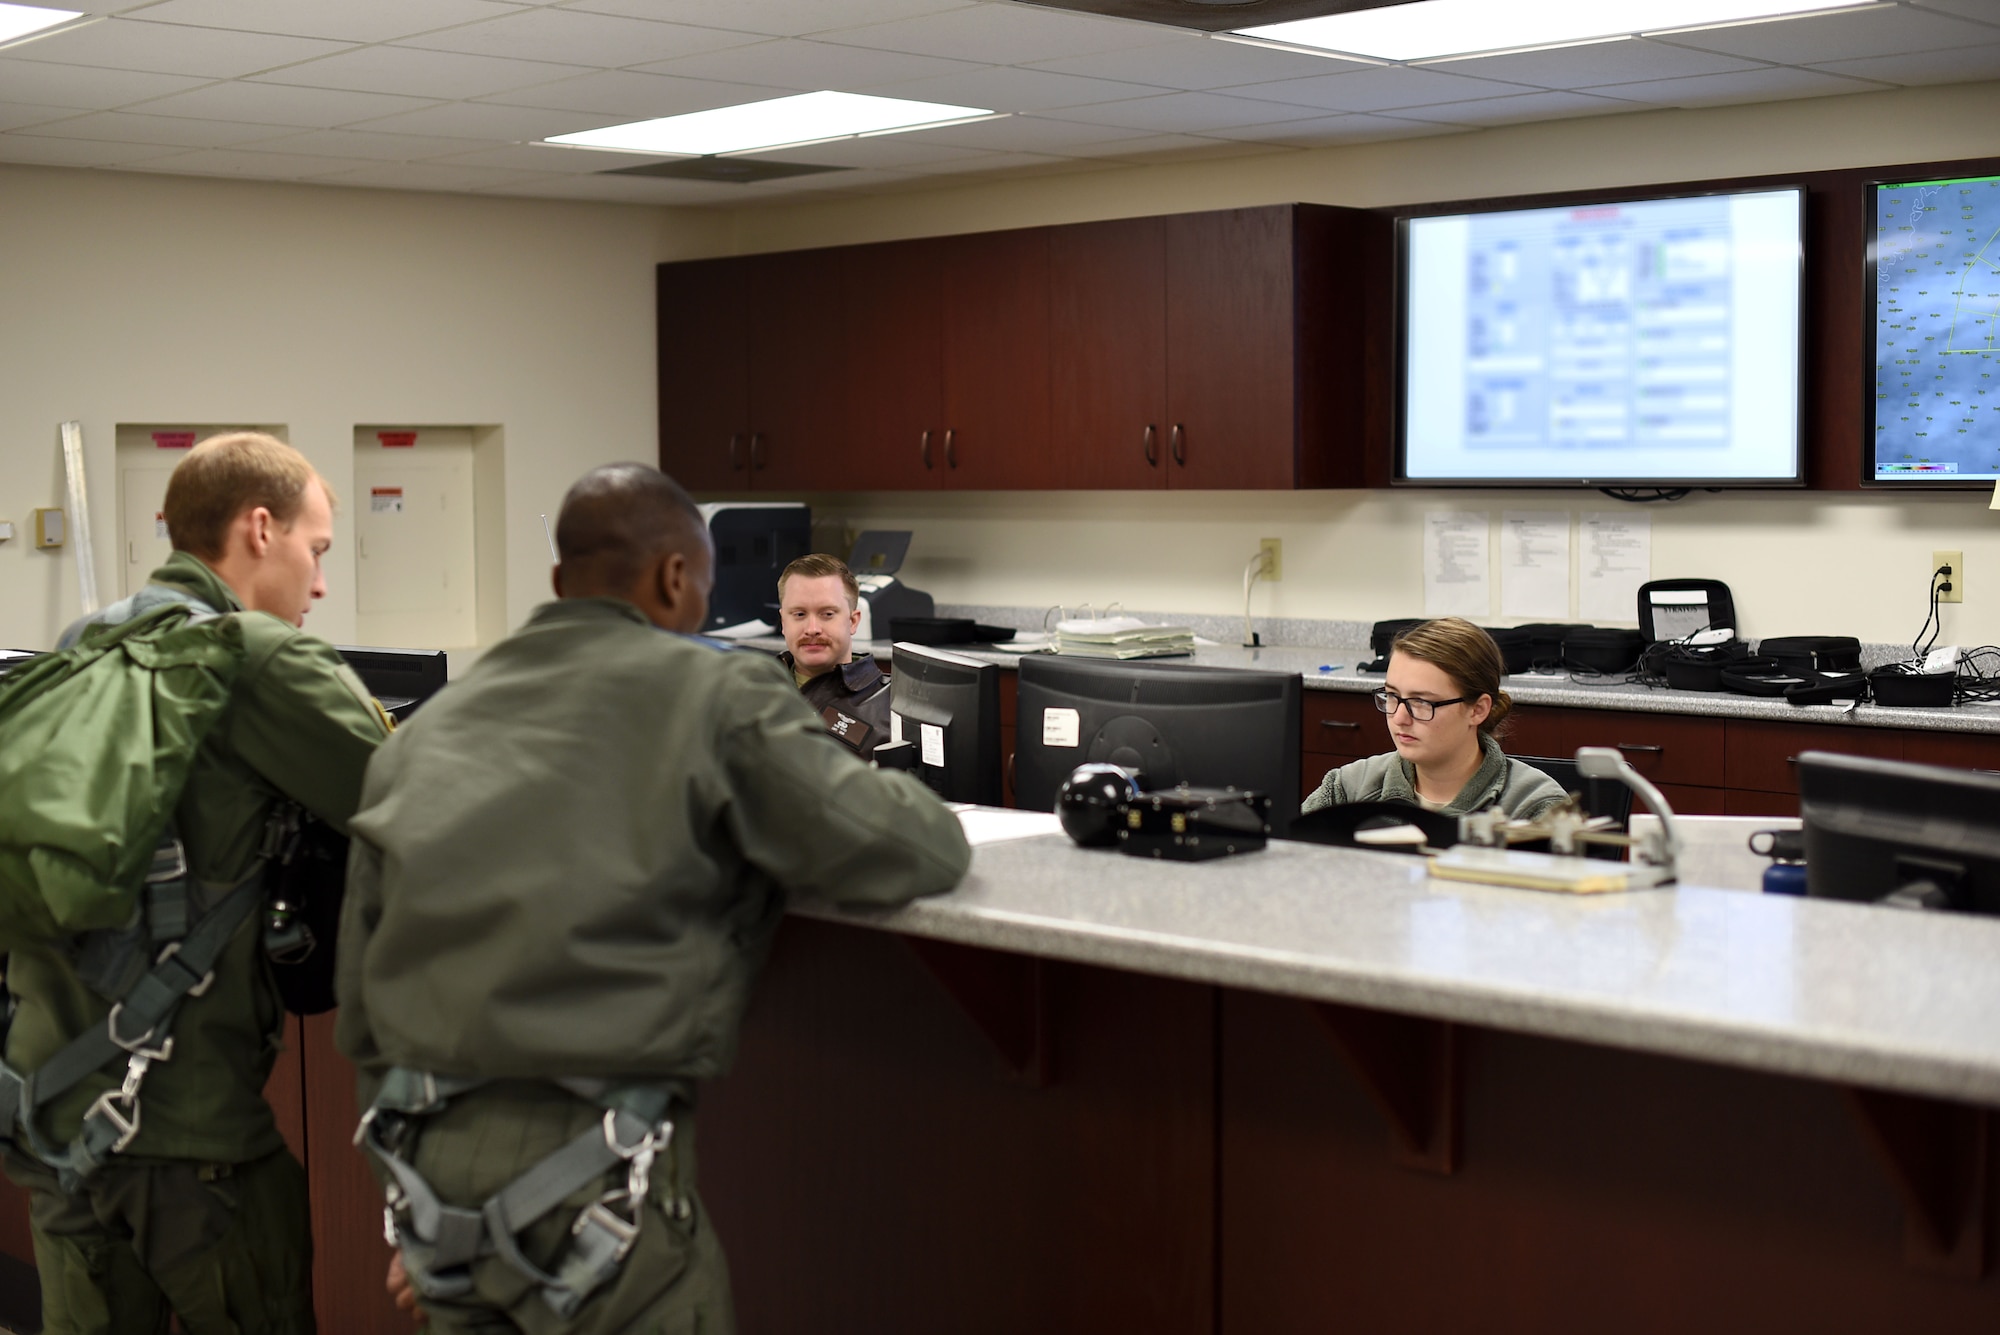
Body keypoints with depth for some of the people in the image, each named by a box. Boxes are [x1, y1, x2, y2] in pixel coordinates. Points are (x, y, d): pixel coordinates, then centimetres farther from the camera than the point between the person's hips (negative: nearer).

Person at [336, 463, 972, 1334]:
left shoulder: (419, 736, 15)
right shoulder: (717, 692, -2)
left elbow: (359, 1008, 17)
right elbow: (923, 852, -3)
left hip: (424, 1156, 6)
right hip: (591, 1166, -6)